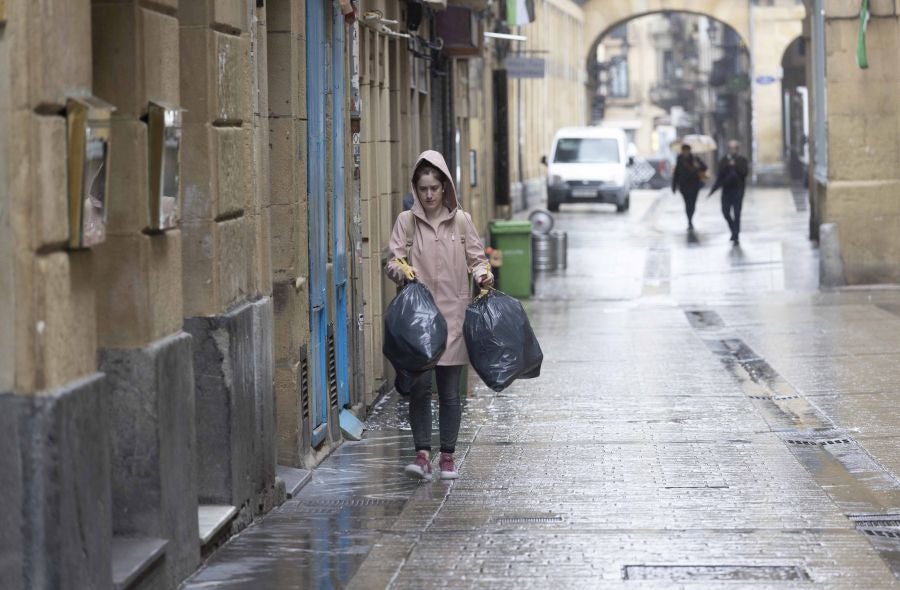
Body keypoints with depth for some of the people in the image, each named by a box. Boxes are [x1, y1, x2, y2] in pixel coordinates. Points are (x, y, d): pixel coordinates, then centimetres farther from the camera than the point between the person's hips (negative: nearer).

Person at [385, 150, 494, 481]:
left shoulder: (461, 221, 6)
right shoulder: (406, 221, 4)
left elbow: (475, 258, 10)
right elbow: (393, 261, 1)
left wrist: (483, 274, -11)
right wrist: (400, 270, -21)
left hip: (452, 314, 1)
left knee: (450, 391, 4)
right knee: (419, 386, -9)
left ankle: (447, 456, 13)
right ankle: (422, 454, -4)